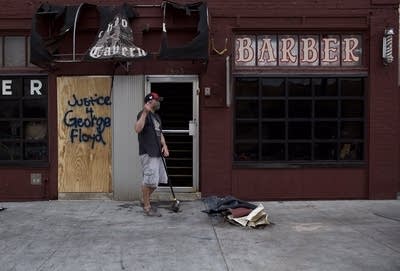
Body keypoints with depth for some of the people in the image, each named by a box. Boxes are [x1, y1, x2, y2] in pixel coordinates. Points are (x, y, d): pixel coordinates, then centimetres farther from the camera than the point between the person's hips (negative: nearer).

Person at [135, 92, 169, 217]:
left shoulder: (156, 116, 20)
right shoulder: (144, 114, -9)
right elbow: (138, 129, -26)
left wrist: (164, 145, 8)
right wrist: (145, 112, -32)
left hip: (156, 153, 9)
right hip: (147, 154, -9)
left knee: (156, 180, 14)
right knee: (150, 180, -7)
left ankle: (146, 202, 28)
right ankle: (147, 207, 5)